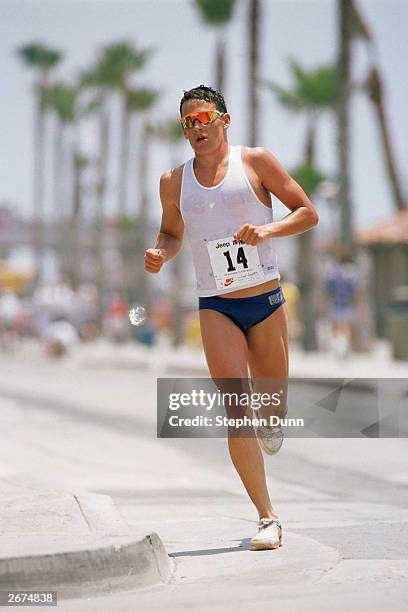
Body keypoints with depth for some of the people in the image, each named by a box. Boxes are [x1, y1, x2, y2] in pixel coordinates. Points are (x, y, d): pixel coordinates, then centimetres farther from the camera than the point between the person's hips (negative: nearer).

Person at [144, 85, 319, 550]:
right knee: (236, 412, -13)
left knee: (271, 408, 10)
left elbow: (307, 213, 1)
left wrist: (267, 231, -17)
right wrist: (160, 254, -2)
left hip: (267, 302, 0)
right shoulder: (174, 181, 6)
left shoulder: (255, 162, -1)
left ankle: (269, 423, 50)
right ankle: (267, 518, -8)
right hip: (215, 308, 0)